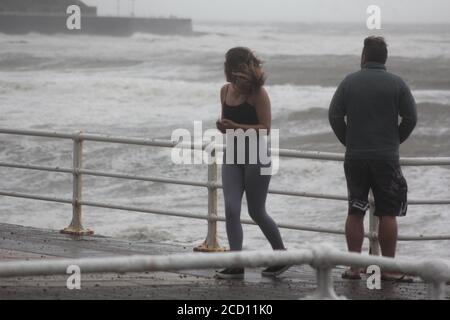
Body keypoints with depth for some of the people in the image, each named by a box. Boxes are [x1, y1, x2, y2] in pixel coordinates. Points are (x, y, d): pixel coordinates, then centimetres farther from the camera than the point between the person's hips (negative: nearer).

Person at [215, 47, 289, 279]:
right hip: (232, 155, 6)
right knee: (231, 209, -8)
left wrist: (236, 126, -24)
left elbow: (265, 128, -15)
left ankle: (281, 255, 24)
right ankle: (236, 265, -7)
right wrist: (223, 127, -3)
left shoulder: (258, 94, -12)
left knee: (256, 212, 3)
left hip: (256, 156, -6)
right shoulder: (226, 91, 6)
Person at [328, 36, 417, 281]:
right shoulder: (397, 84, -1)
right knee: (387, 214, 2)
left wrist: (348, 141, 10)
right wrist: (395, 141, 11)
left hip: (355, 157, 1)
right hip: (387, 157, -1)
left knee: (355, 212, 7)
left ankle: (353, 267, 5)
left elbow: (334, 115, -2)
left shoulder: (349, 82, 2)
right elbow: (411, 118, -3)